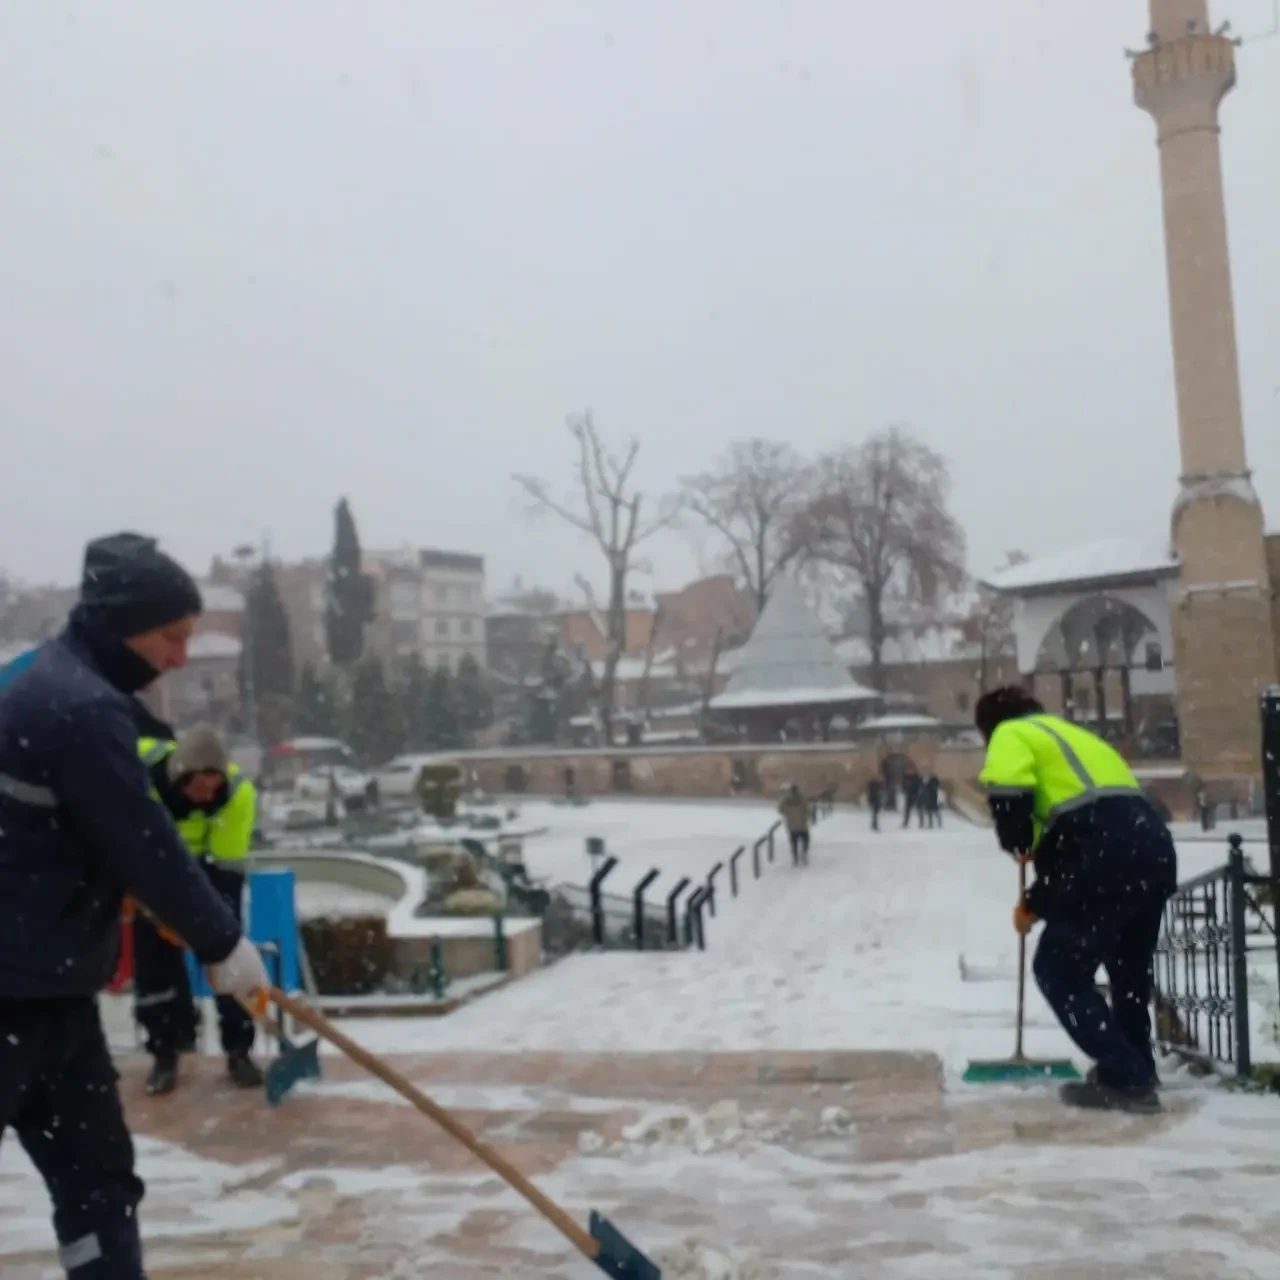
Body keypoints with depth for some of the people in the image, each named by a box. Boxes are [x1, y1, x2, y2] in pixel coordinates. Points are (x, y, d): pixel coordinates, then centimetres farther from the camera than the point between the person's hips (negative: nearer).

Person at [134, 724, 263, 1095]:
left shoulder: (237, 793, -32)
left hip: (211, 868, -1)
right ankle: (165, 1051, 12)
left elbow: (226, 869, -26)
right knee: (153, 956, -3)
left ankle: (238, 1050, 3)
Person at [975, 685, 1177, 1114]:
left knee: (1058, 971, 4)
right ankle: (1136, 1073, 35)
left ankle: (1124, 1079, -1)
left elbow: (1007, 794, -13)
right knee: (1130, 971, 26)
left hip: (1109, 855, -9)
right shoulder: (1071, 734, 34)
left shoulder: (1012, 735, 10)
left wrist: (1016, 845, 8)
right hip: (1155, 847, 9)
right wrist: (1036, 903, 32)